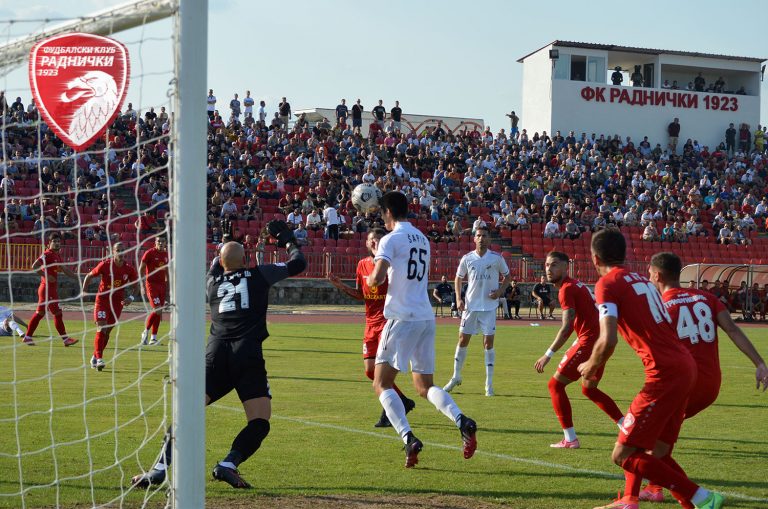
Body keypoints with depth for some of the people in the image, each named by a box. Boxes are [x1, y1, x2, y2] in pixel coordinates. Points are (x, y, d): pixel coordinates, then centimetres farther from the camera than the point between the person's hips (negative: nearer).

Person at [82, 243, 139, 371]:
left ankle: (95, 357, 24)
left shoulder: (129, 269, -5)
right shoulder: (105, 265, -12)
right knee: (101, 329, -15)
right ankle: (99, 359, -16)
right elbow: (89, 276, 0)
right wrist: (84, 291, -11)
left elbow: (134, 287, 7)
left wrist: (131, 298, -12)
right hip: (102, 299, -3)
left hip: (117, 302, 3)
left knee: (107, 331, 9)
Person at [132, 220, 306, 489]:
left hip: (215, 353, 3)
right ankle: (228, 464, -21)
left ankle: (161, 467, -14)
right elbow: (298, 264, 23)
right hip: (247, 353, -3)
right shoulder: (259, 274, 13)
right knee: (260, 422, -1)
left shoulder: (213, 281, 20)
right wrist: (288, 241, 39)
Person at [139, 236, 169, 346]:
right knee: (157, 310, -15)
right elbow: (141, 269, -5)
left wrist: (168, 285, 14)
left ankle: (153, 338, 11)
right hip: (151, 284, -6)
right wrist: (143, 285, -10)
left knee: (159, 312, 5)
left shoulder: (166, 254, 9)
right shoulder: (150, 253, -8)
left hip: (162, 285, 6)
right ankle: (146, 332, 4)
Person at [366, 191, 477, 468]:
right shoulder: (422, 239, 17)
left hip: (402, 318, -7)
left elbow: (377, 278, -19)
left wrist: (369, 279, 4)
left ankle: (409, 439, -18)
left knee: (382, 384, -1)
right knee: (425, 386, 14)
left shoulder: (391, 240, -7)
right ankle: (463, 422, -11)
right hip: (426, 318, 7)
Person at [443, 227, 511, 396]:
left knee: (488, 342, -3)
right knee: (463, 340, 5)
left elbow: (507, 276, 9)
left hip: (489, 305, -2)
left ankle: (489, 383, 3)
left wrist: (500, 291, -9)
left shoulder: (496, 258, -3)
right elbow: (458, 278, 12)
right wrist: (458, 299, 0)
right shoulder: (467, 258, 0)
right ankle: (456, 377, 21)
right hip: (470, 305, 2)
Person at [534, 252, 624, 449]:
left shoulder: (567, 289, -12)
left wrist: (548, 355, -17)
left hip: (588, 342, -10)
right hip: (601, 340, 10)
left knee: (555, 385, -1)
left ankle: (570, 439, -4)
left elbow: (566, 327, -19)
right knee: (588, 389, 26)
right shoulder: (577, 285, 17)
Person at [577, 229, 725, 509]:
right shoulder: (642, 280, 20)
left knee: (624, 455, -6)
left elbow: (608, 340, -16)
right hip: (686, 365, 9)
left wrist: (591, 367, 2)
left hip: (665, 374, -9)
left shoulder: (607, 284, -5)